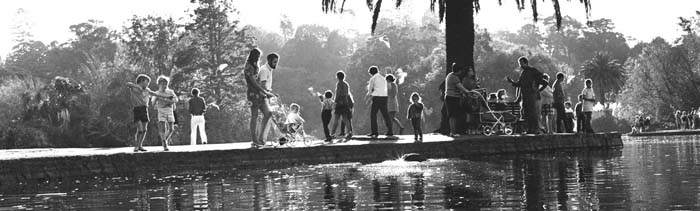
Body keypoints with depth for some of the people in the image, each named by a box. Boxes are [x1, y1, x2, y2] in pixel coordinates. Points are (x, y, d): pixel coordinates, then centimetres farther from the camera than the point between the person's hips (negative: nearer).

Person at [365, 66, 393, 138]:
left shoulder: (373, 79, -1)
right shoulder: (383, 79, 18)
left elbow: (370, 90, 4)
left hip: (377, 97, -6)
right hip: (385, 97, 6)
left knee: (373, 114, 1)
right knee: (386, 115, 8)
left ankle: (375, 132, -6)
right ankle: (390, 132, 5)